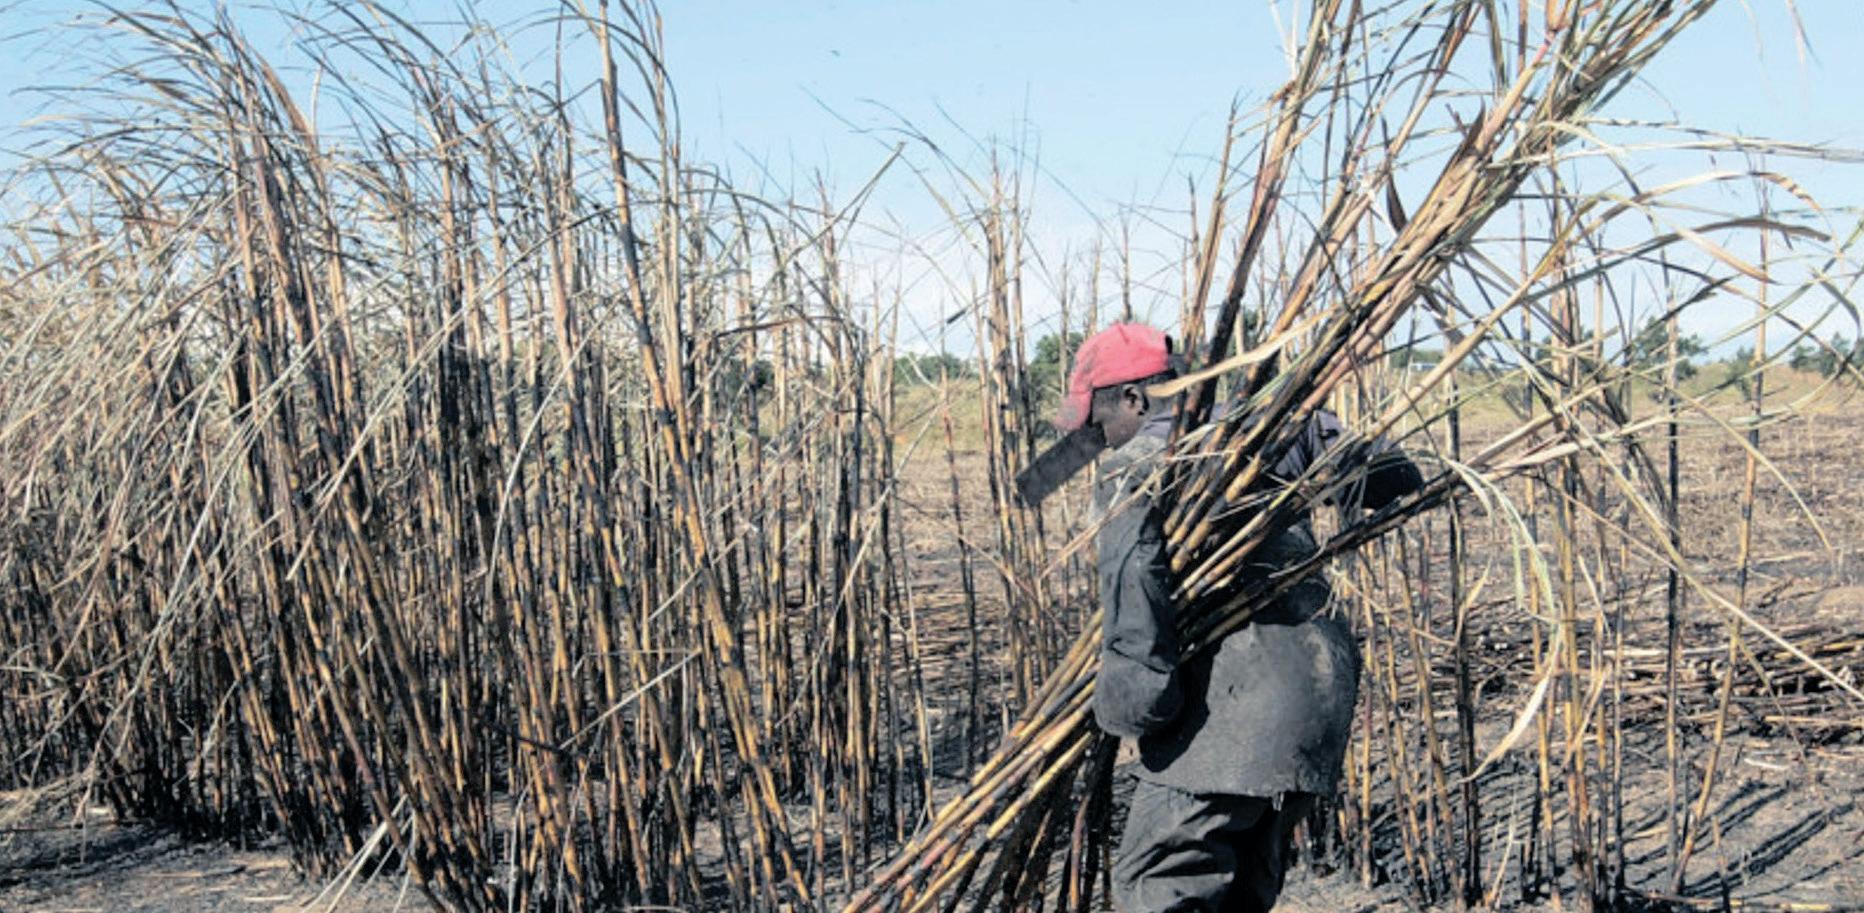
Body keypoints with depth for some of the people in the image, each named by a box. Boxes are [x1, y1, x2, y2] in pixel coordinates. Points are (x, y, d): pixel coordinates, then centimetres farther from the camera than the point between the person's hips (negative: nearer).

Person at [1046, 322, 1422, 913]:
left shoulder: (1134, 466, -4)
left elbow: (1131, 572, -20)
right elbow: (1395, 477, 23)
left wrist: (1135, 700, -10)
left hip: (1234, 707, -8)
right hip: (1323, 684, 8)